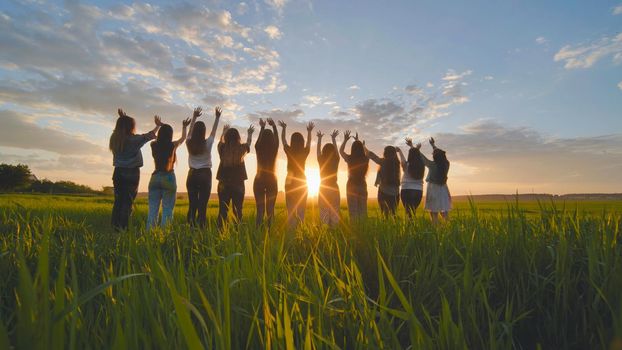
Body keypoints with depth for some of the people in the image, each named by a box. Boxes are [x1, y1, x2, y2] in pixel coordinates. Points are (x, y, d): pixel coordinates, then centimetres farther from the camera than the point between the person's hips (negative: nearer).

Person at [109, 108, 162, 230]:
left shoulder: (115, 138, 7)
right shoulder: (134, 139, -9)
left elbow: (122, 129, 28)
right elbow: (150, 135, 1)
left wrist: (123, 118, 39)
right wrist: (158, 125, 18)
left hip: (118, 173, 6)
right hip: (131, 173, -5)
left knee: (118, 200, 9)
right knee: (128, 202, -3)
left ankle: (114, 225, 9)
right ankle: (123, 227, -5)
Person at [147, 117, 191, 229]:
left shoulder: (154, 145, 4)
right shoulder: (172, 145, -4)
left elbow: (157, 139, 28)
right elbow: (183, 138, 17)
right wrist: (184, 127, 34)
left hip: (155, 177, 4)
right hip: (168, 178, -3)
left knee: (153, 209, 5)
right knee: (167, 210, -2)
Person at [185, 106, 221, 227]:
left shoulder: (189, 143, 0)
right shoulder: (207, 143, -6)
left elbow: (190, 130, 18)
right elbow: (214, 131, 9)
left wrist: (194, 116, 30)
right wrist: (217, 117, 22)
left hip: (192, 175, 3)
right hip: (205, 175, -3)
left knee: (192, 204, 5)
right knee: (203, 205, -4)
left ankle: (191, 227, 3)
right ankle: (201, 227, -8)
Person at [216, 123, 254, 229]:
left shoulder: (223, 148, -1)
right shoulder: (241, 148, -4)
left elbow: (221, 140, 23)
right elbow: (248, 143, 20)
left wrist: (224, 131, 44)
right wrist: (250, 133, 42)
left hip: (224, 183, 1)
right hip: (238, 184, -1)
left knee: (223, 210, 5)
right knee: (237, 211, 4)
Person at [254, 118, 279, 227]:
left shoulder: (259, 148, -5)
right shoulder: (274, 149, -5)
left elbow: (259, 139, 15)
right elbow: (277, 138, 14)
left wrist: (262, 127, 28)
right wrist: (274, 126, 25)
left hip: (259, 181, 1)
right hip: (272, 181, -1)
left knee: (260, 210, 4)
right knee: (270, 210, 4)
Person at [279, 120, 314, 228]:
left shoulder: (289, 151, -7)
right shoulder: (305, 152, -4)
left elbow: (283, 139, 11)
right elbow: (309, 142, 16)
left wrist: (283, 128, 25)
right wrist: (309, 131, 31)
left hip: (290, 182, -1)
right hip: (302, 183, 1)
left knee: (291, 210, 2)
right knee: (301, 210, 6)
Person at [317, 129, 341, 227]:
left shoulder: (321, 161, -6)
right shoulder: (336, 160, -3)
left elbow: (318, 149, 11)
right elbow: (336, 149, 14)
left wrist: (319, 138, 25)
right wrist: (334, 138, 29)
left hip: (323, 189, -1)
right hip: (334, 188, 1)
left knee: (324, 213, 3)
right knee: (334, 213, 6)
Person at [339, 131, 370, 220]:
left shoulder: (350, 159, -11)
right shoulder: (365, 159, -3)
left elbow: (341, 151, 9)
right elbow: (364, 151, 21)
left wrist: (345, 140, 17)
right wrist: (358, 142, 31)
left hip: (351, 186, -3)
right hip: (362, 186, 3)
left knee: (353, 210, 1)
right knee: (363, 210, 9)